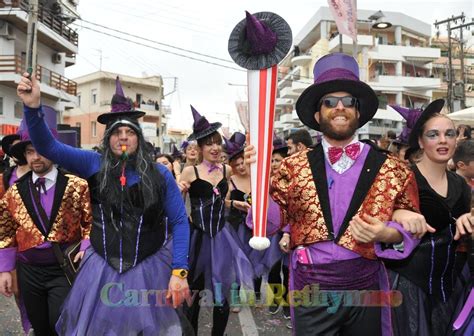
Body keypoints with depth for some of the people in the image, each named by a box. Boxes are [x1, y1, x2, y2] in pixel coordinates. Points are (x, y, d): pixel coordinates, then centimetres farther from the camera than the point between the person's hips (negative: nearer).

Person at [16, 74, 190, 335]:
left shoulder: (159, 174, -5)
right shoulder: (94, 164, -2)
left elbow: (179, 222, -4)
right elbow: (47, 146, -9)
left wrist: (179, 271, -11)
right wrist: (33, 107, -26)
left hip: (150, 271, -1)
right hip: (102, 270, 1)